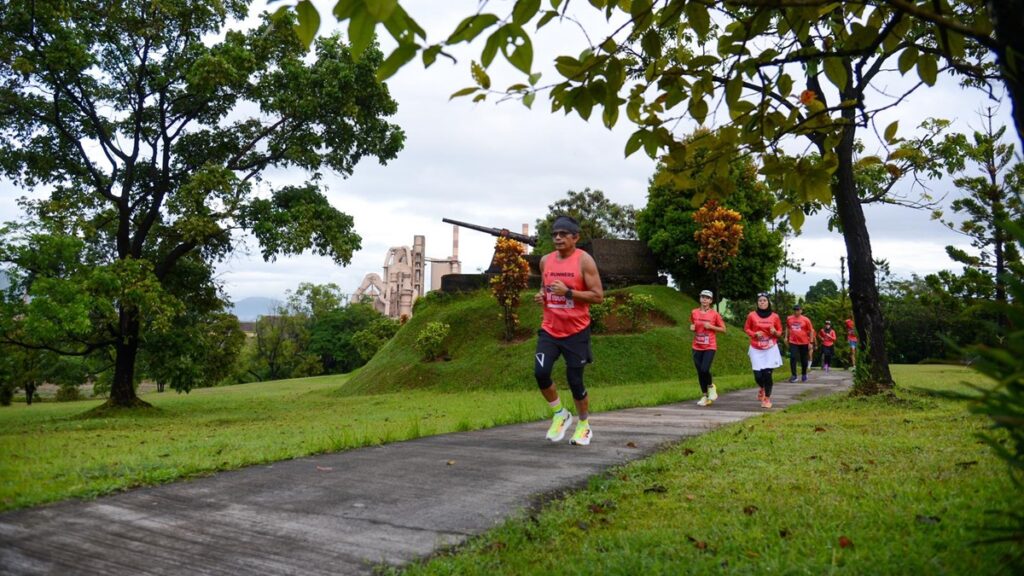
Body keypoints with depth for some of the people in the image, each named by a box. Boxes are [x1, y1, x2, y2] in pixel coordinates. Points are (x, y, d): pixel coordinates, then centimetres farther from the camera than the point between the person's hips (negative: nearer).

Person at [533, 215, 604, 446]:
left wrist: (568, 292, -22)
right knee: (541, 373, -13)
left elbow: (598, 296, -13)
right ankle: (559, 414, 13)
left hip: (576, 331, -4)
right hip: (549, 329, 4)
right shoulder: (546, 261, 7)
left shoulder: (584, 260, -9)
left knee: (575, 380, 2)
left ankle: (584, 426, 26)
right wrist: (541, 296, 0)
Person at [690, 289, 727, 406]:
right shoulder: (694, 312, 3)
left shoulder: (715, 314, -5)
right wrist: (692, 328, -3)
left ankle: (710, 386, 12)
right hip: (697, 347, 3)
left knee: (704, 369, -19)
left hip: (710, 347, -3)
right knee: (700, 372, 5)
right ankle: (704, 396, 18)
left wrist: (711, 326, -13)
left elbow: (723, 329, 1)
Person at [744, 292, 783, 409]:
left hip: (771, 349, 0)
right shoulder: (752, 315, -3)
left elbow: (780, 332, 8)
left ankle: (767, 398, 7)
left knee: (767, 373, -10)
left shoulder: (775, 316, -1)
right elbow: (746, 329, 8)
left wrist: (775, 332, -14)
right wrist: (755, 334, -10)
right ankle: (761, 388, 32)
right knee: (758, 375, -4)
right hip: (756, 349, 0)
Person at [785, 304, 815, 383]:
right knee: (793, 358, -11)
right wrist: (786, 337, 12)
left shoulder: (806, 320, -7)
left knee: (804, 360, 10)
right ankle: (793, 375, -6)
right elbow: (787, 328, 19)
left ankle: (804, 375, 28)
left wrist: (811, 342, -3)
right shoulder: (789, 318, 1)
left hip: (804, 343, -1)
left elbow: (811, 331, -1)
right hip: (793, 342, 1)